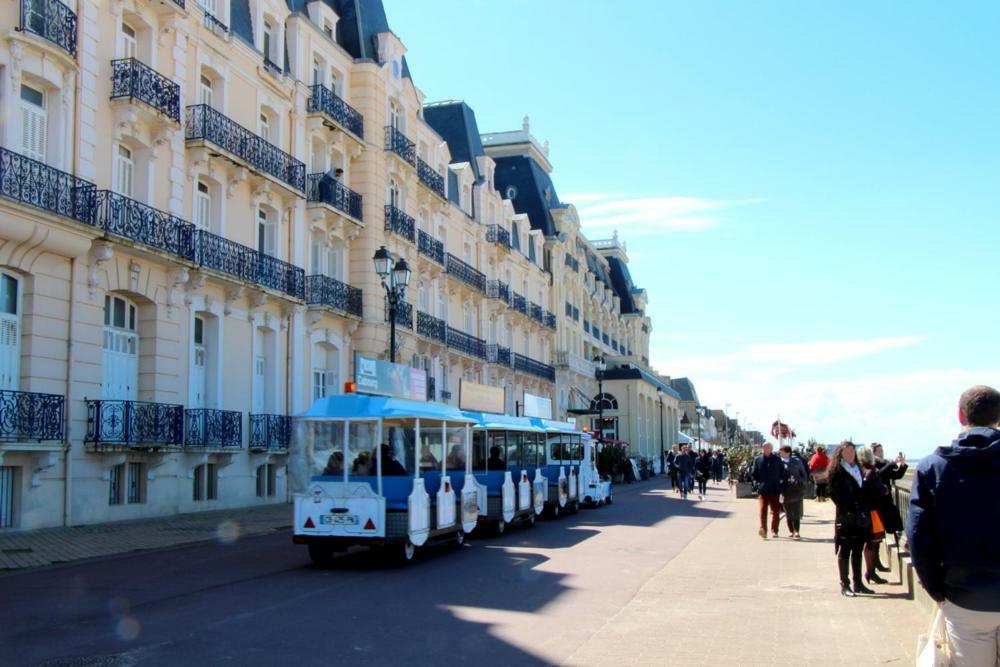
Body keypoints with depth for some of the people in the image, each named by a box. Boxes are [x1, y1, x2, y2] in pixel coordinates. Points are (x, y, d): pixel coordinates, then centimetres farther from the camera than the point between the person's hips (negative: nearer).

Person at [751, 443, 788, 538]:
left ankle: (774, 530, 17)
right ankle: (763, 529, -22)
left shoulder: (777, 460, 5)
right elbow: (753, 474, 11)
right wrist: (757, 483, -3)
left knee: (775, 511, 7)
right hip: (763, 490, -1)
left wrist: (781, 484, 0)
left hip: (774, 490, 1)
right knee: (763, 509, -14)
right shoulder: (758, 460, 7)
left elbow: (783, 474, 11)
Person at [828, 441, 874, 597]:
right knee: (845, 551, -1)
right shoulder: (836, 471, -6)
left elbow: (863, 490, 18)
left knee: (858, 550, 12)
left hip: (860, 517, 7)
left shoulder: (857, 469, 16)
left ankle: (858, 583, 19)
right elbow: (835, 495, -12)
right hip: (846, 518, -7)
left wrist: (865, 511, 7)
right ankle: (844, 585, 3)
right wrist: (851, 511, -17)